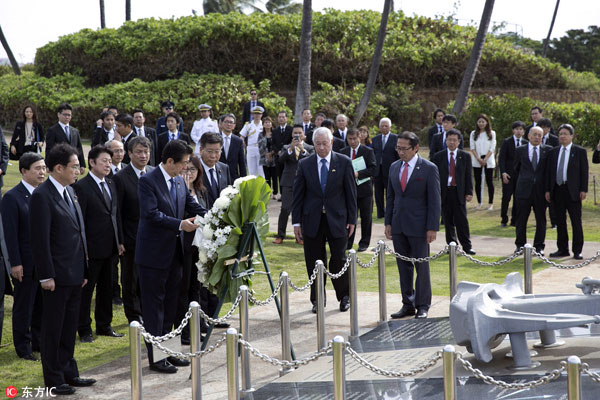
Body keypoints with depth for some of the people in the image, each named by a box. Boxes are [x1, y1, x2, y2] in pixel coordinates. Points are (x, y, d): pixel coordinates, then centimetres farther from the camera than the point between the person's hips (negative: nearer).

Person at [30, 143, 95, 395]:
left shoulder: (70, 192, 11)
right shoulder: (42, 196, -15)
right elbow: (40, 240, -17)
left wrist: (83, 269, 15)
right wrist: (46, 276, -18)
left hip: (75, 275, 8)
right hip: (56, 275, -8)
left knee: (70, 327, 16)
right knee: (53, 328, 4)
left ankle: (69, 372, 26)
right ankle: (54, 379, 14)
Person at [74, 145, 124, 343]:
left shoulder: (111, 185, 13)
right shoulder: (81, 187, -11)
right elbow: (79, 220, -13)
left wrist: (119, 241, 13)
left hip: (110, 248, 7)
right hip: (92, 249, -7)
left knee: (107, 288, 15)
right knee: (86, 289, 2)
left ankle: (104, 325, 26)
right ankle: (84, 329, 10)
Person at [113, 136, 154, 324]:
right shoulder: (120, 178, -11)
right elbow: (117, 212, -10)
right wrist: (119, 241, -12)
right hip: (131, 239, -4)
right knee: (131, 281, 7)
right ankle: (135, 317, 20)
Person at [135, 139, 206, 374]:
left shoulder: (179, 181, 10)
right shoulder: (147, 181, -15)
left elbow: (192, 205, 11)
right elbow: (152, 214, -23)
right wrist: (180, 225, -26)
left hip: (174, 252, 8)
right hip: (154, 254, -8)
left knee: (170, 304, 14)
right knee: (154, 306, -1)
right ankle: (155, 357, 5)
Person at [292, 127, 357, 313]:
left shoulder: (344, 162, 1)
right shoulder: (304, 164, 3)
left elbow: (350, 192, 3)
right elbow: (298, 194, 5)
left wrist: (352, 220, -1)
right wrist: (296, 221, 0)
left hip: (337, 219, -1)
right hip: (312, 220, 1)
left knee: (339, 260, 2)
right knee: (314, 262, 5)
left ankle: (344, 297, 22)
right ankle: (317, 299, 17)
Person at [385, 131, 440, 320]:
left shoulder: (429, 168, -7)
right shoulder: (394, 167, 9)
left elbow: (435, 200, -8)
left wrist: (432, 228, -12)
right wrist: (388, 222, 8)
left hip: (418, 226, -5)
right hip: (398, 226, 5)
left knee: (421, 267, 3)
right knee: (403, 267, 9)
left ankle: (422, 306, 13)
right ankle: (408, 304, 17)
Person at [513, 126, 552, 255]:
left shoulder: (548, 150, 3)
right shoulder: (520, 150, 5)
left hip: (541, 190, 0)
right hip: (523, 190, 0)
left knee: (541, 220, 4)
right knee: (521, 219, 4)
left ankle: (539, 246, 13)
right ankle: (520, 245, 16)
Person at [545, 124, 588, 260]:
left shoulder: (580, 151, 2)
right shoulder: (553, 152, 13)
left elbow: (584, 171, -1)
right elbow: (549, 172, 13)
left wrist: (583, 190, -9)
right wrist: (548, 190, 7)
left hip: (573, 191, -4)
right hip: (557, 190, 4)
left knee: (576, 221, -1)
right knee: (560, 221, 8)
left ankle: (577, 251, 4)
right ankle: (563, 249, 15)